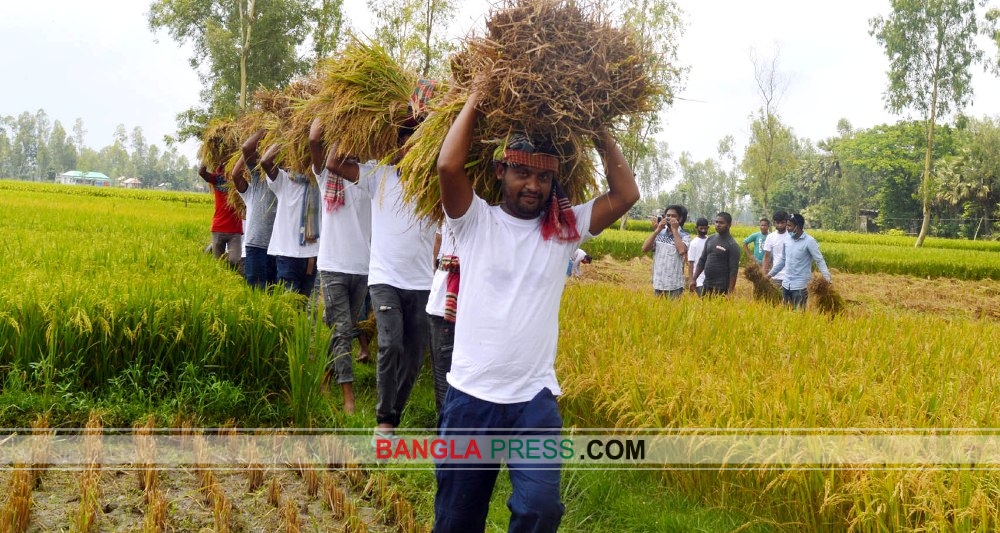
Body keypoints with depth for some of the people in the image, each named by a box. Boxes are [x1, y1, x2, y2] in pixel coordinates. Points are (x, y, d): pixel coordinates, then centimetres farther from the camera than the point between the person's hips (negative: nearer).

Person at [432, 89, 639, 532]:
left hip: (535, 400, 1)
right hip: (471, 396, -1)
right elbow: (448, 165, -17)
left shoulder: (565, 229, 5)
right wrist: (477, 98, -9)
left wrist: (599, 130, 0)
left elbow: (626, 194, -3)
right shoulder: (475, 222, -2)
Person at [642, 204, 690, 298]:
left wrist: (674, 230, -14)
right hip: (658, 284, 4)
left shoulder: (684, 236, -4)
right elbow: (645, 248, -3)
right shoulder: (659, 234, 6)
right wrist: (657, 230, -8)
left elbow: (682, 251, -23)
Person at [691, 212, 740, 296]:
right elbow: (702, 261, 16)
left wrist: (730, 292, -18)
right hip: (707, 285, 6)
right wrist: (693, 279, 10)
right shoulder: (710, 239, 10)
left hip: (721, 288, -6)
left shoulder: (732, 245, -10)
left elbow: (734, 270, -13)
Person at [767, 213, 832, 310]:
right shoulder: (788, 240, 5)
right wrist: (770, 274, 22)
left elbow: (819, 261, -12)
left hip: (800, 286, -6)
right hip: (786, 284, 6)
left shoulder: (809, 241, -12)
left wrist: (827, 277, -24)